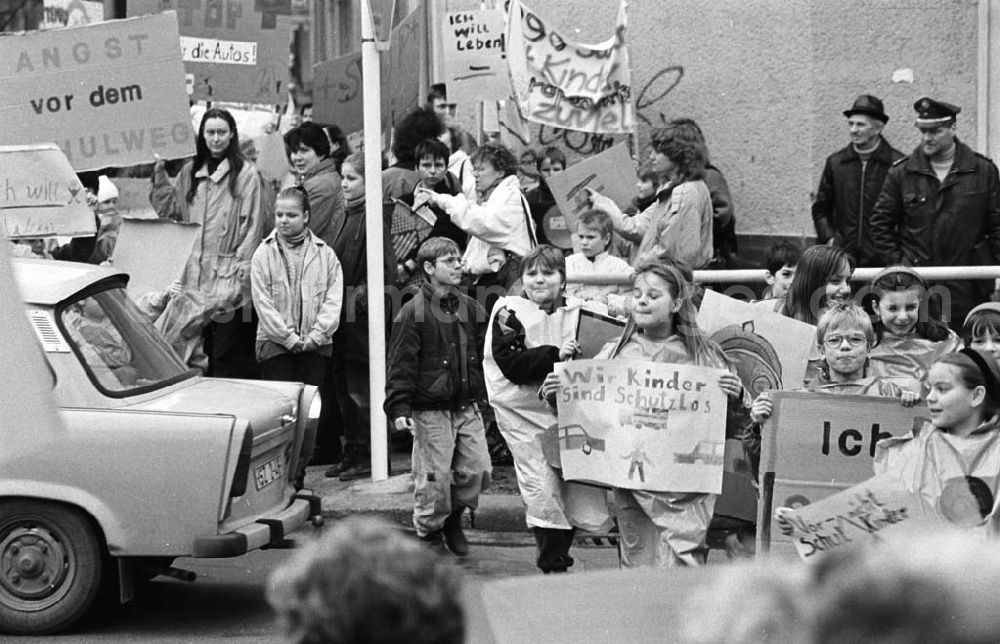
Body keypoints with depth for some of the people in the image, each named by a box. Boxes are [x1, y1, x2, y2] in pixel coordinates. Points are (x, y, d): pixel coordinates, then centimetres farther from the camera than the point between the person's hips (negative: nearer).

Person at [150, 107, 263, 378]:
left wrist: (241, 271, -13)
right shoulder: (190, 172, 15)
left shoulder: (246, 174, -3)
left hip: (229, 279, -5)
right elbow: (169, 209, 19)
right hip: (195, 277, 5)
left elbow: (251, 226, -6)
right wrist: (160, 173, 8)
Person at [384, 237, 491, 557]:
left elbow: (484, 356, 17)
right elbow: (400, 364, -10)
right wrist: (398, 408, -15)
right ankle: (430, 536, 18)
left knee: (477, 470, 2)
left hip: (467, 407, 5)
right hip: (430, 411, -5)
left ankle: (453, 518, 27)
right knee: (434, 478, -1)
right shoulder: (413, 313, -8)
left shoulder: (470, 309, 9)